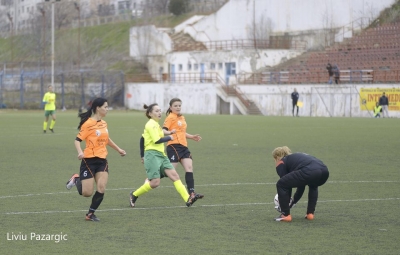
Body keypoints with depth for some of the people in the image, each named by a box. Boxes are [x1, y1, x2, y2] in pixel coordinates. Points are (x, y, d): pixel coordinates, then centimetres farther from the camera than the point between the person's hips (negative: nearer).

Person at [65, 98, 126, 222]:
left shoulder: (103, 123, 10)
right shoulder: (88, 124, -13)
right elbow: (78, 140, -14)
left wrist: (118, 149, 33)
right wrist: (80, 152, -32)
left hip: (102, 160, 6)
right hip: (89, 161, -6)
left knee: (101, 189, -9)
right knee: (87, 193, -5)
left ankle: (90, 214, 9)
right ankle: (76, 180, 27)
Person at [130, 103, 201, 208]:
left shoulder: (155, 124, 19)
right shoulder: (151, 124, -9)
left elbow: (142, 139, 23)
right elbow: (157, 140, -20)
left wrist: (143, 156, 25)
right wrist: (169, 138, -4)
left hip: (161, 155, 9)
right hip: (152, 155, -9)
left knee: (174, 175, -5)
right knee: (155, 182, -13)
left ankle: (188, 199, -15)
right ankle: (134, 195, 7)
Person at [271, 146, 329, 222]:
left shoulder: (281, 163, 19)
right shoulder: (297, 157, 40)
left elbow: (287, 185, 18)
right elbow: (301, 185, 44)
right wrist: (293, 202, 52)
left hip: (309, 172, -7)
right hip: (324, 171, 7)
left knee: (280, 185, 11)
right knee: (313, 186, 41)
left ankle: (286, 215, 10)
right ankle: (310, 213, 29)